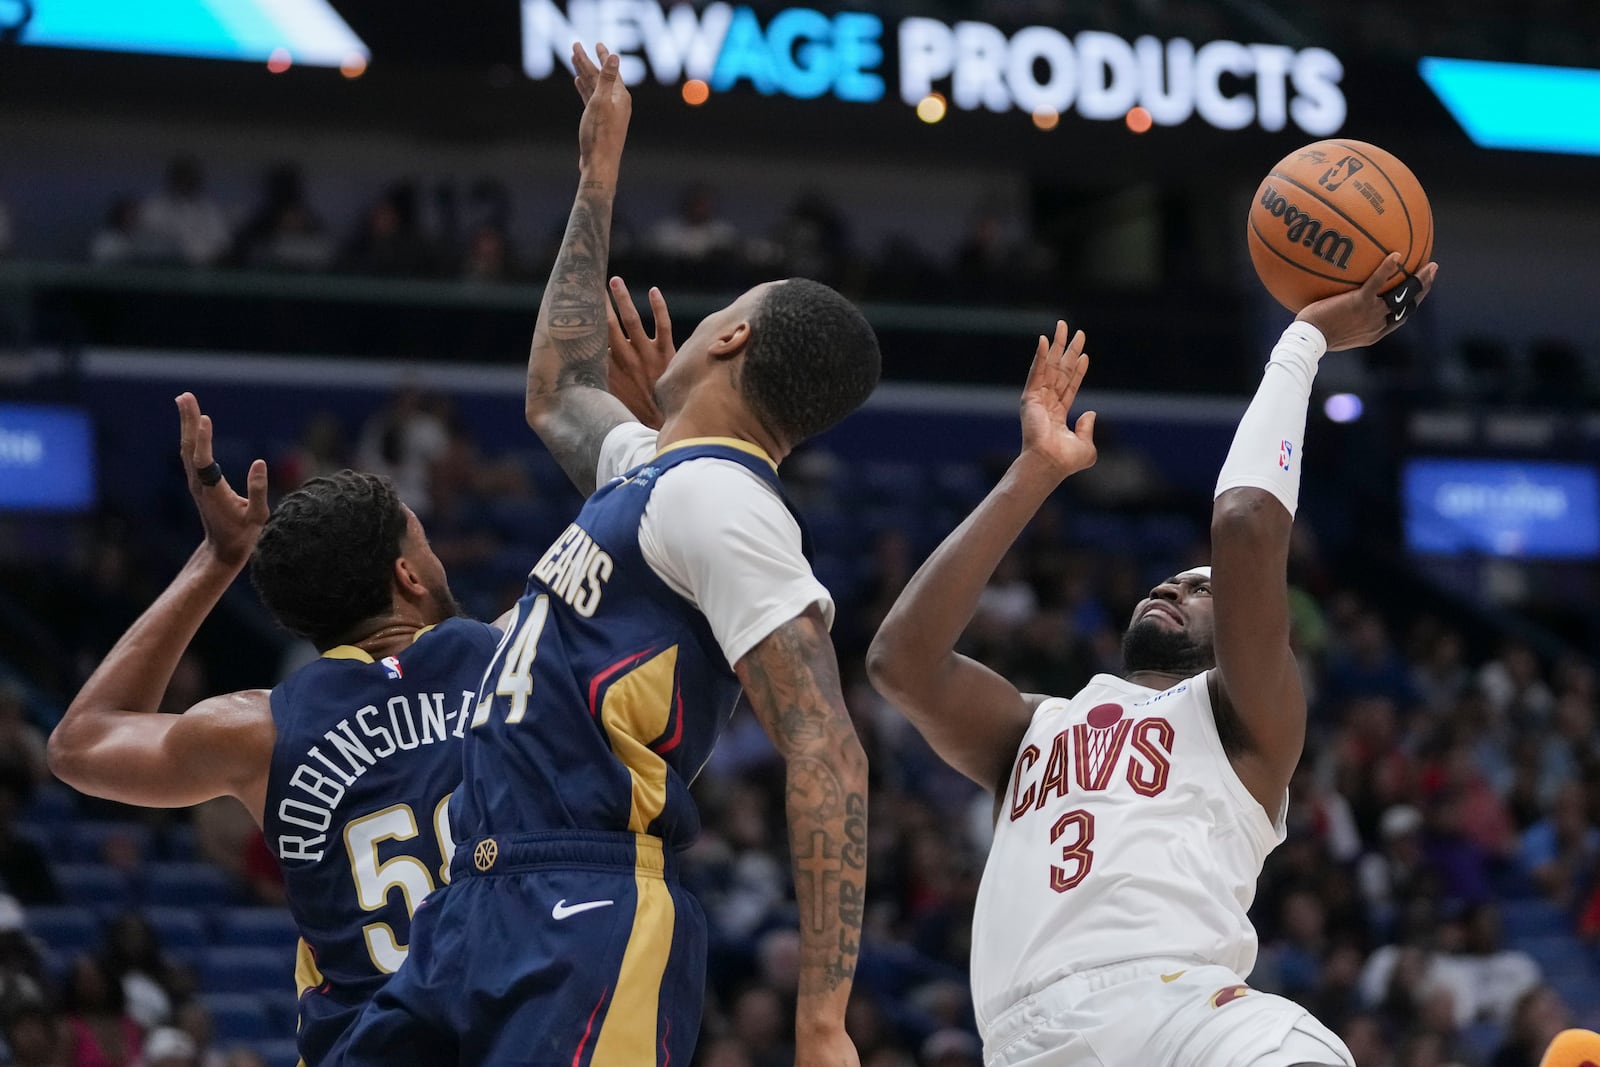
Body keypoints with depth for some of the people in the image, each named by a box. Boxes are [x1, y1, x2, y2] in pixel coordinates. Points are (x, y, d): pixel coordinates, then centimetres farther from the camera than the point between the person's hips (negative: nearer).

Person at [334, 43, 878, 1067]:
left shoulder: (720, 499, -10)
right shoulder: (655, 468, 20)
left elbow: (827, 755, -19)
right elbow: (558, 395, 45)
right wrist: (598, 176, 44)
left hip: (589, 932, -10)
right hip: (480, 906, 10)